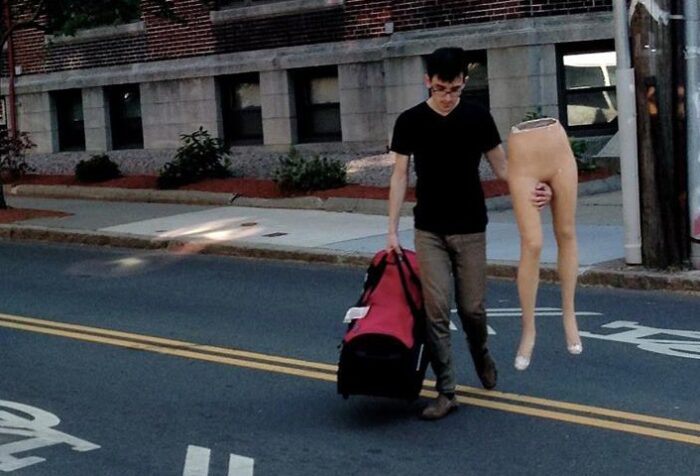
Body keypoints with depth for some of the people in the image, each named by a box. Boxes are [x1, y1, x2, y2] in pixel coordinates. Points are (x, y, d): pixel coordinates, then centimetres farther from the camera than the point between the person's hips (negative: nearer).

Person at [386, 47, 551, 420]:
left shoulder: (477, 118, -1)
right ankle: (446, 392, 4)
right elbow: (400, 176, 1)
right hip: (429, 231, 0)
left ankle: (481, 355, 37)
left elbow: (501, 167, 3)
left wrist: (530, 190, -16)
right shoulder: (410, 122, -2)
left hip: (470, 229, 0)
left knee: (472, 308, 4)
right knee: (435, 311, -5)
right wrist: (392, 229, -4)